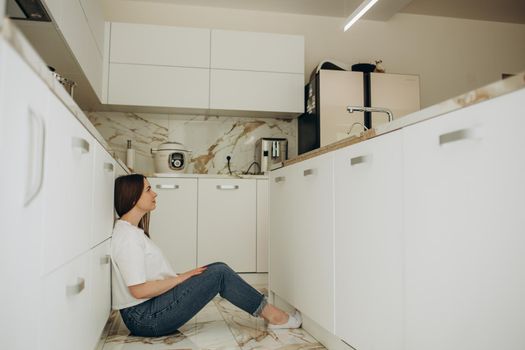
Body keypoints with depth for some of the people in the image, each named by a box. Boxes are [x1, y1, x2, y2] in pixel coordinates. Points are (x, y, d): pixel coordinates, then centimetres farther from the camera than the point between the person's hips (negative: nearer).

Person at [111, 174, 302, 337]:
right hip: (145, 318, -10)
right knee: (219, 274, -13)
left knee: (218, 269, 3)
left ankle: (271, 314, 6)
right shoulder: (127, 236, -20)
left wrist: (182, 278, 5)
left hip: (148, 309, 10)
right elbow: (139, 290, -24)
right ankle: (274, 316, 1)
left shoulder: (131, 230, 12)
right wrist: (183, 277, -14)